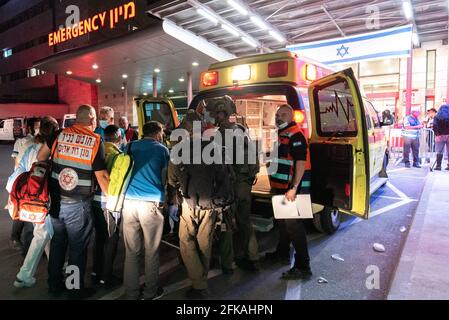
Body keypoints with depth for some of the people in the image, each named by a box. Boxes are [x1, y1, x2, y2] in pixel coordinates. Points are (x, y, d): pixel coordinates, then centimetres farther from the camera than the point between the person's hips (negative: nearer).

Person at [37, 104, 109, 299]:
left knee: (57, 243, 20)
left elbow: (40, 157, 8)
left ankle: (54, 285, 36)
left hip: (55, 201, 4)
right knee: (77, 247, 11)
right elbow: (102, 176, -11)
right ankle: (76, 289, 25)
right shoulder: (96, 141, -11)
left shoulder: (59, 135, 0)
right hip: (79, 204, -4)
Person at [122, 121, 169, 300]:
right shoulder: (162, 150, 4)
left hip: (129, 202, 3)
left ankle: (131, 293, 21)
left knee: (132, 251, 11)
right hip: (151, 203, -3)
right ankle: (150, 293, 22)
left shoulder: (131, 147, 11)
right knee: (152, 251, 10)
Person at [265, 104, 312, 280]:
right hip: (281, 187, 10)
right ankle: (282, 252, 39)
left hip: (292, 189, -10)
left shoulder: (295, 135, -14)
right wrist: (275, 184, 23)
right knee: (282, 221, 21)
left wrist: (293, 188, -29)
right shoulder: (281, 134, 16)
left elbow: (301, 162, -23)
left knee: (293, 225, -9)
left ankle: (303, 267, -1)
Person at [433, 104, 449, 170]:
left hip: (441, 136, -1)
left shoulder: (437, 117, 0)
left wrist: (437, 134, -9)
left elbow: (435, 126, -12)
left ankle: (438, 165, 2)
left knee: (439, 151, 3)